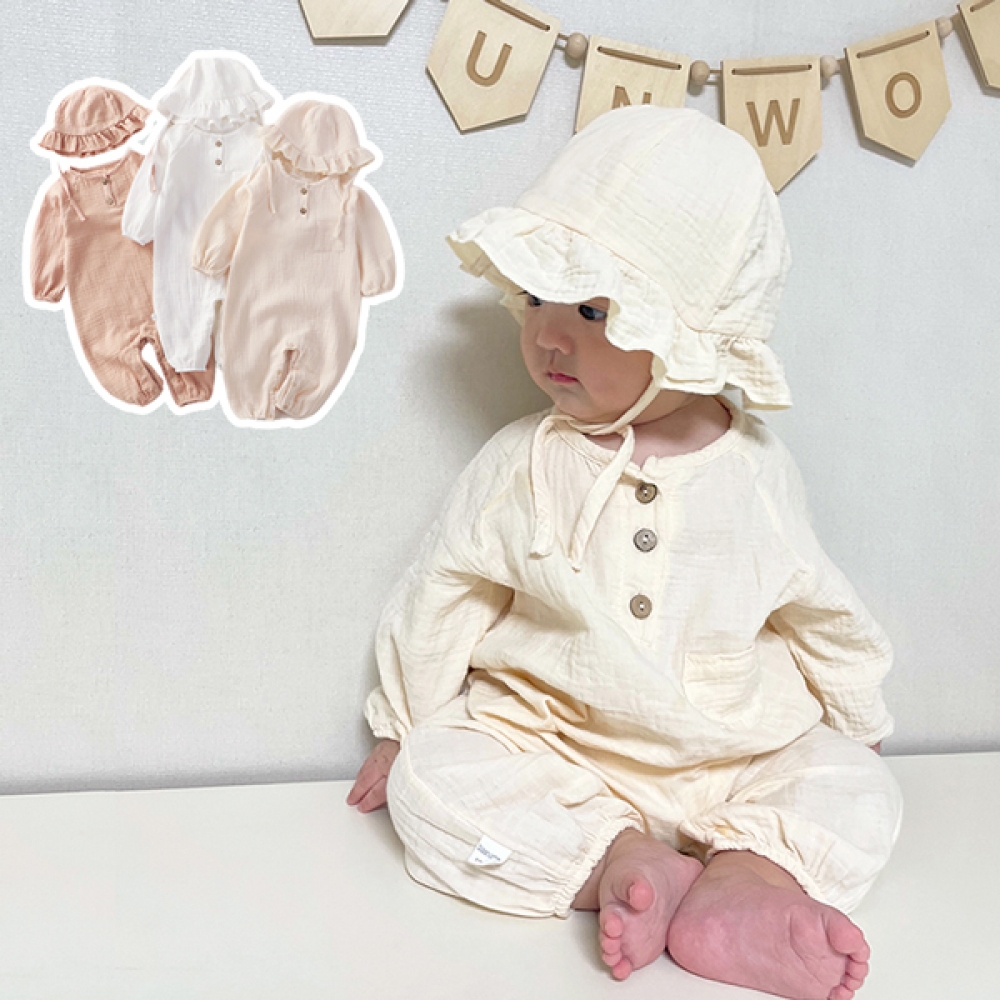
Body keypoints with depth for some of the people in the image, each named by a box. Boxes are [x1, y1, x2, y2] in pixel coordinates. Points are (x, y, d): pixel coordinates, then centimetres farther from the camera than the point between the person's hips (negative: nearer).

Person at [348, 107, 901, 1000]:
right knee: (431, 778, -21)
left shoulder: (757, 473, -5)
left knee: (860, 792, -15)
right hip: (552, 750, 0)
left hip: (738, 757, 1)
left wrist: (857, 730, 18)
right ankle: (624, 859, -26)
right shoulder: (523, 466, -7)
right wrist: (401, 730, 10)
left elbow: (819, 613, 9)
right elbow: (443, 599, 3)